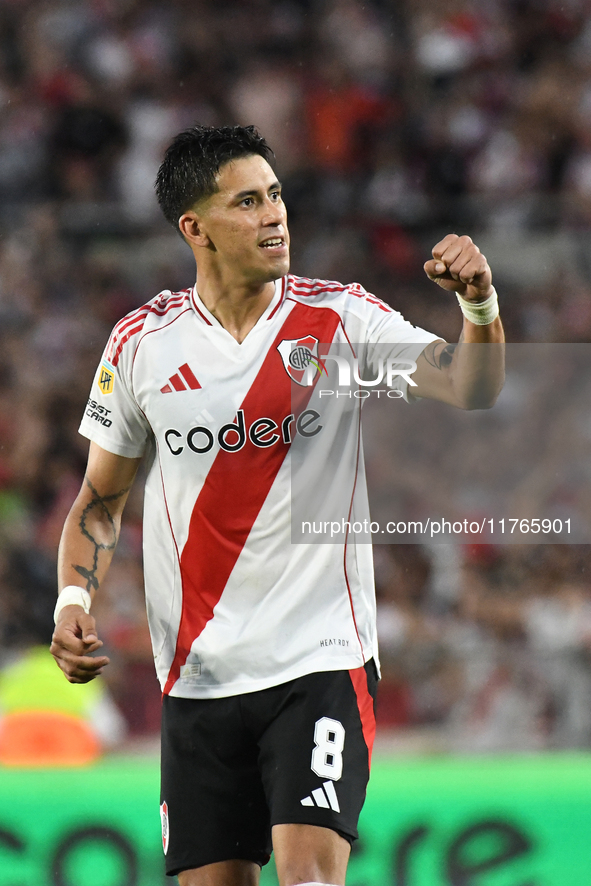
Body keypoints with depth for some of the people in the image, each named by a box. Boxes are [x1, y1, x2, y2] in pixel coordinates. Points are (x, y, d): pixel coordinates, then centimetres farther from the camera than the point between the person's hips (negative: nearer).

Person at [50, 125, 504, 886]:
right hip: (197, 675, 2)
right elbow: (100, 500, 12)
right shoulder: (141, 342, 2)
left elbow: (471, 389, -13)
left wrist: (480, 306, -32)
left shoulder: (339, 317, -2)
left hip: (322, 664, -2)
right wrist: (74, 600, -4)